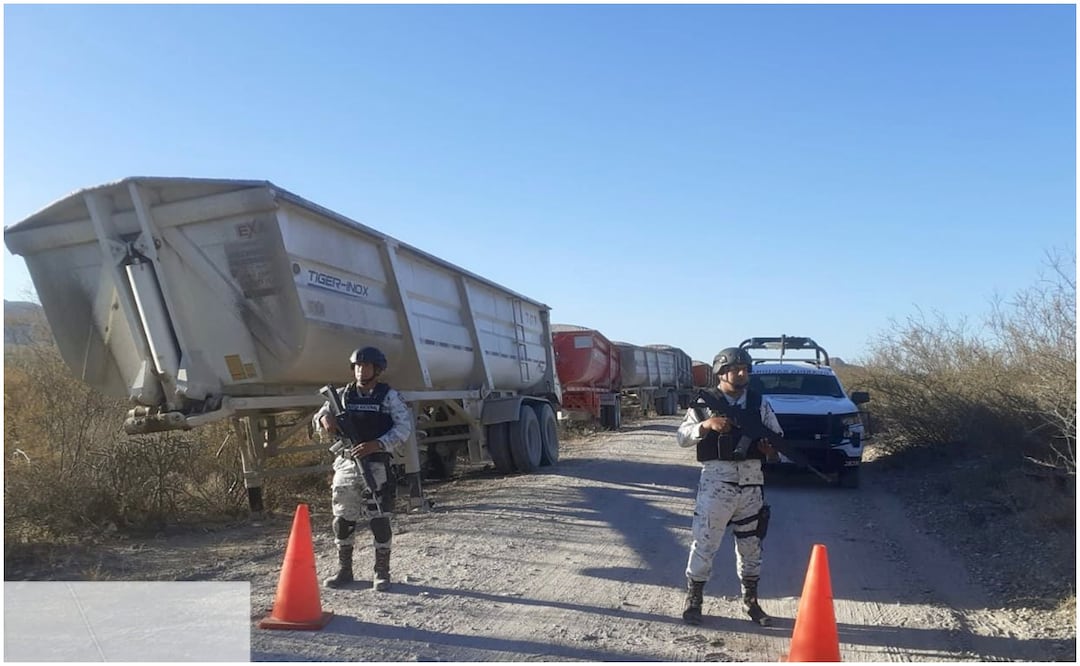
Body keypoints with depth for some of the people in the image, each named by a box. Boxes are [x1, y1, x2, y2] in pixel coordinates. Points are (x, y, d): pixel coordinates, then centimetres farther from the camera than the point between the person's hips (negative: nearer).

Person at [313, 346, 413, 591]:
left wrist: (377, 445, -22)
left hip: (376, 465, -4)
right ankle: (344, 570, 23)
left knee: (379, 520, -2)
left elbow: (404, 427, -9)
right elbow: (318, 418, 13)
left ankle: (382, 573, 8)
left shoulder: (390, 396, -1)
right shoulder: (343, 395, 10)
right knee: (343, 519, 9)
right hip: (346, 463, 4)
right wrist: (324, 418, -13)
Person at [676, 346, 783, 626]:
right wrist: (707, 424, -22)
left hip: (751, 483, 4)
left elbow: (777, 437, 11)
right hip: (716, 481, -3)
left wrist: (772, 449, -12)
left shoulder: (759, 403, 7)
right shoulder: (705, 403, -1)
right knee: (704, 543, -1)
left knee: (751, 546, 13)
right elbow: (682, 436, -6)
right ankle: (693, 600, 13)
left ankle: (750, 601, 28)